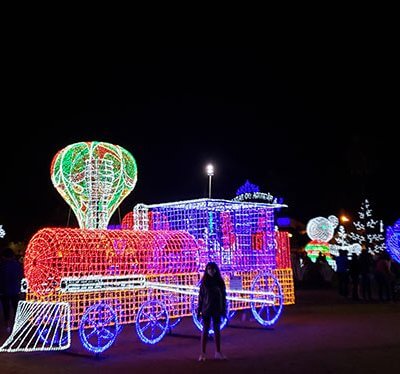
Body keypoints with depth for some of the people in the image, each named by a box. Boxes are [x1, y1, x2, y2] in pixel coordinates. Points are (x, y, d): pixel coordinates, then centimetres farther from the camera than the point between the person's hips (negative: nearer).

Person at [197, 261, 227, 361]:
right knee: (205, 330, 1)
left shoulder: (220, 281, -1)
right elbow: (200, 296, -2)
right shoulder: (204, 282, -4)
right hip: (206, 309, -2)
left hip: (217, 309, 2)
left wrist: (224, 310, 0)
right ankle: (203, 353, 3)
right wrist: (199, 310, -5)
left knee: (217, 330, 9)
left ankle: (218, 352, 18)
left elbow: (223, 296, 3)